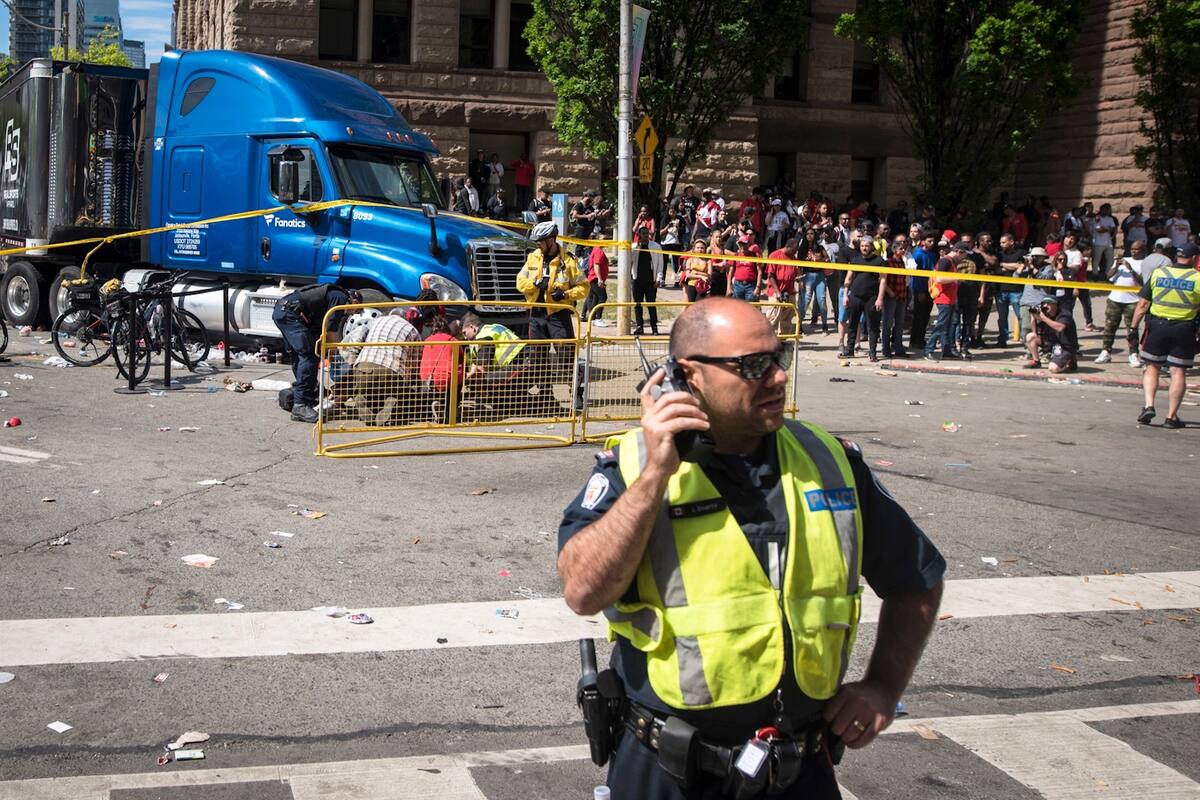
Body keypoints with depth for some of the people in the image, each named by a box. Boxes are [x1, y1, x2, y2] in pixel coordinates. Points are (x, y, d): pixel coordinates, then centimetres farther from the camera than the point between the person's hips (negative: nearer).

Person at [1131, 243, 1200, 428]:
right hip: (1184, 329, -2)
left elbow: (1142, 304, 0)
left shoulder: (1158, 273, 1)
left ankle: (1149, 405, -2)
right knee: (1178, 372, 4)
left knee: (1152, 367, 14)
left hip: (1157, 325, 2)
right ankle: (1171, 416, 6)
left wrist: (1133, 327, 4)